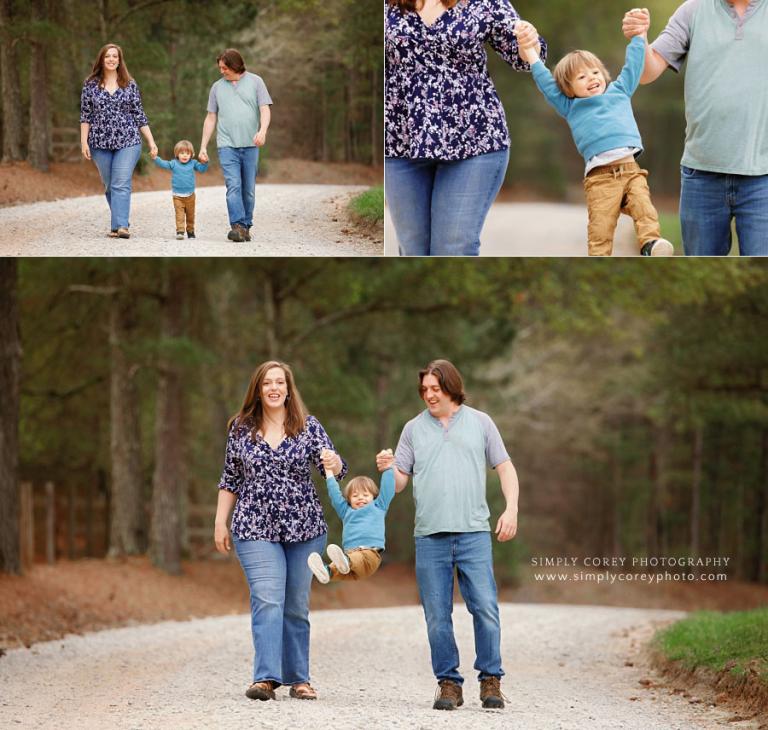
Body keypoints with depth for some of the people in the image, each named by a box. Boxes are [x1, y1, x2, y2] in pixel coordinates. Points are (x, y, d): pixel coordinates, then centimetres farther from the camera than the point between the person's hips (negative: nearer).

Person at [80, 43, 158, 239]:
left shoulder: (130, 85, 5)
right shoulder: (91, 85, 5)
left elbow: (139, 115, 7)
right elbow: (85, 116, 6)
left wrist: (151, 142, 3)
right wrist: (84, 141, -3)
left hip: (127, 142, -2)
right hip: (100, 143, 2)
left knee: (122, 185, -13)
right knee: (110, 186, 9)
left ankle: (120, 226, -21)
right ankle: (120, 222, 22)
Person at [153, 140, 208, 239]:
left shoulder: (193, 163, 3)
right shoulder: (174, 164, -2)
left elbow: (202, 169, 1)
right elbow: (163, 164, -11)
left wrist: (204, 163, -20)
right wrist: (156, 158, -28)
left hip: (190, 195, 2)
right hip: (178, 196, -2)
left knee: (190, 214, 13)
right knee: (179, 214, -11)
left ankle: (190, 231, 28)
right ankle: (180, 231, -15)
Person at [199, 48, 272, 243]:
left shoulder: (255, 82, 7)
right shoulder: (217, 87, 13)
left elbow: (265, 110, 0)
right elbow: (211, 118, 16)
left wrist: (263, 130, -19)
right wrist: (203, 147, 11)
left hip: (250, 145, 0)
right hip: (227, 145, 0)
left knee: (248, 189, 4)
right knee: (233, 185, -14)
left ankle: (246, 227, 12)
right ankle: (237, 226, -22)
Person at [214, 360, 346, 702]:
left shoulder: (308, 427, 3)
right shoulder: (241, 429, 5)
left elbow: (334, 467, -4)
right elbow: (230, 480, 12)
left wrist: (333, 463, -28)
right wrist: (220, 523, 7)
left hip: (304, 529, 1)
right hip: (256, 530, -1)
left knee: (297, 606, 7)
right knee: (267, 601, -14)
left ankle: (298, 678, 15)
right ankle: (266, 677, -20)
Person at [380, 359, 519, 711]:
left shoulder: (480, 422, 11)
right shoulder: (414, 428, 13)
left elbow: (504, 468, 12)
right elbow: (399, 482, 12)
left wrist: (512, 509, -1)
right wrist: (387, 470, -10)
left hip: (473, 532, -1)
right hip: (429, 536, 2)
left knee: (485, 608, -8)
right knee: (437, 615, 1)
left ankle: (490, 680, 2)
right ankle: (448, 683, 9)